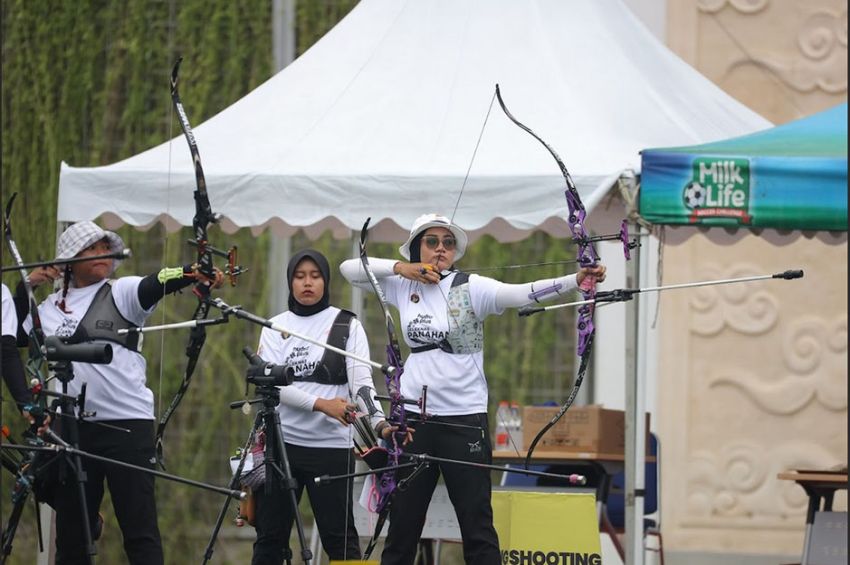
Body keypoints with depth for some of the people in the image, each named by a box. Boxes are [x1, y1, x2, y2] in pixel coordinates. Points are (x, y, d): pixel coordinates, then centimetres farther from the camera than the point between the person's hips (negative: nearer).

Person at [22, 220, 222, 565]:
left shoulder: (121, 293, 1)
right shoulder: (51, 306, 14)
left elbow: (156, 285, -19)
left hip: (126, 423, -4)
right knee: (71, 533, 9)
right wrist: (25, 288, 8)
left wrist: (193, 275, -40)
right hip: (72, 426, 5)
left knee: (140, 533, -7)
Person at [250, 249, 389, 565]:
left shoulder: (347, 325, 3)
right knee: (270, 537, 5)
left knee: (340, 538, -3)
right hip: (281, 442, 2)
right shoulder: (276, 326, 7)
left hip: (332, 445, -2)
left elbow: (362, 380, -8)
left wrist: (378, 422, -28)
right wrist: (321, 404, -20)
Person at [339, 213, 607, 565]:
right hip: (413, 417, 4)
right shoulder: (403, 286, 6)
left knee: (477, 526, -5)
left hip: (464, 417, -3)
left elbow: (522, 293, -20)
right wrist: (400, 268, -5)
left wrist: (575, 280, -37)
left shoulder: (470, 288, -6)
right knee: (402, 522, 9)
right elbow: (350, 269, 10)